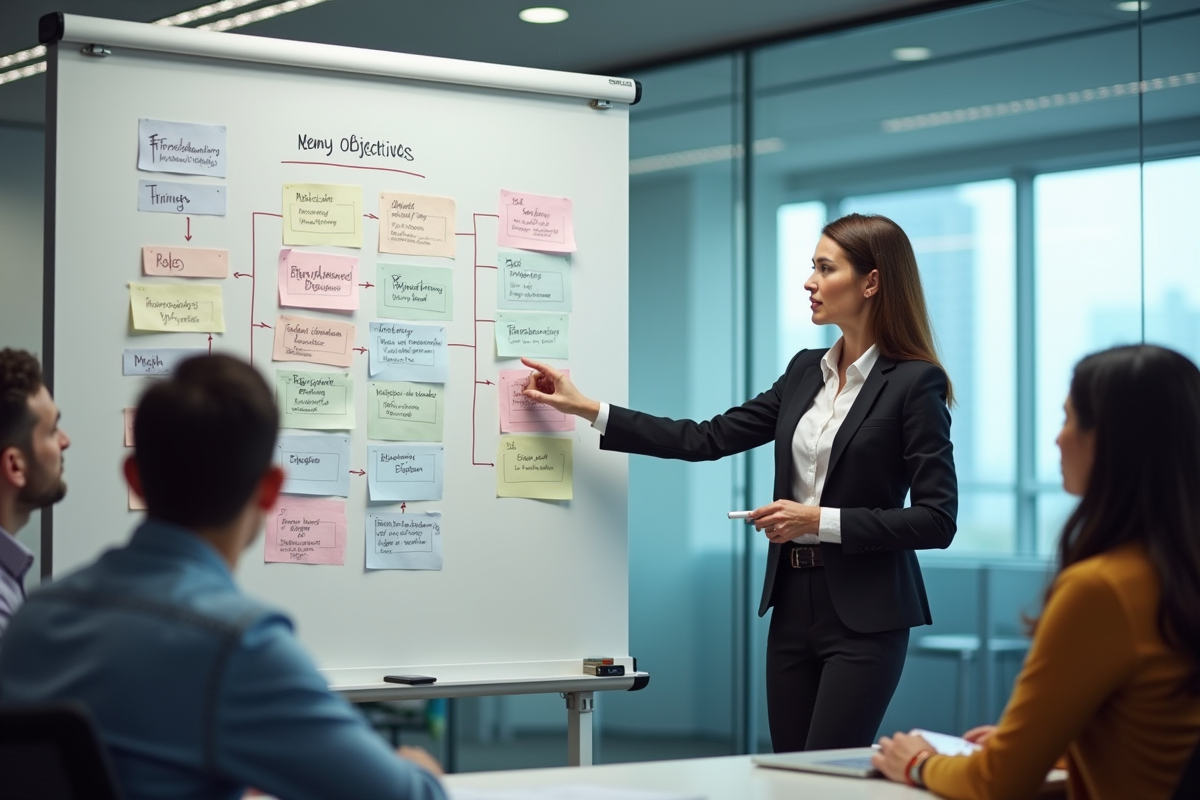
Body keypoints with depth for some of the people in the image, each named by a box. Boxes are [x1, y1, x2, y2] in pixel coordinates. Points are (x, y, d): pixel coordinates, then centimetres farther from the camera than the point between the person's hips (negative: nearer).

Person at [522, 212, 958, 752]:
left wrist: (821, 520, -17)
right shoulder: (806, 372, 12)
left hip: (863, 617, -7)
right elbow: (707, 440, 13)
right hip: (793, 604, 7)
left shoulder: (915, 382, -9)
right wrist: (586, 409, 11)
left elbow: (937, 520, -13)